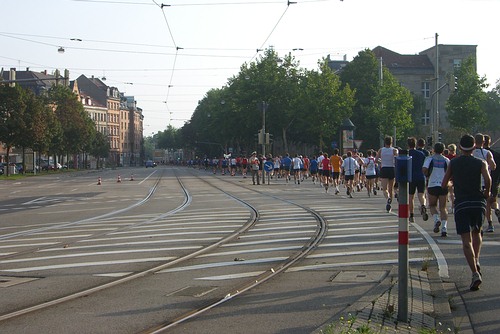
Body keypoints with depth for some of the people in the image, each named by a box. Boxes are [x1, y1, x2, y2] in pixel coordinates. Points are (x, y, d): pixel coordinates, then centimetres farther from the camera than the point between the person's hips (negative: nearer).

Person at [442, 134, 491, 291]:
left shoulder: (453, 163, 8)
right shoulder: (480, 163, 4)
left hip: (461, 204, -1)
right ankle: (476, 261, 12)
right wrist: (487, 192, 4)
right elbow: (487, 179, -14)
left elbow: (444, 185, 8)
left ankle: (475, 273, -21)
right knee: (477, 233, 27)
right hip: (478, 202, 1)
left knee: (466, 241, -6)